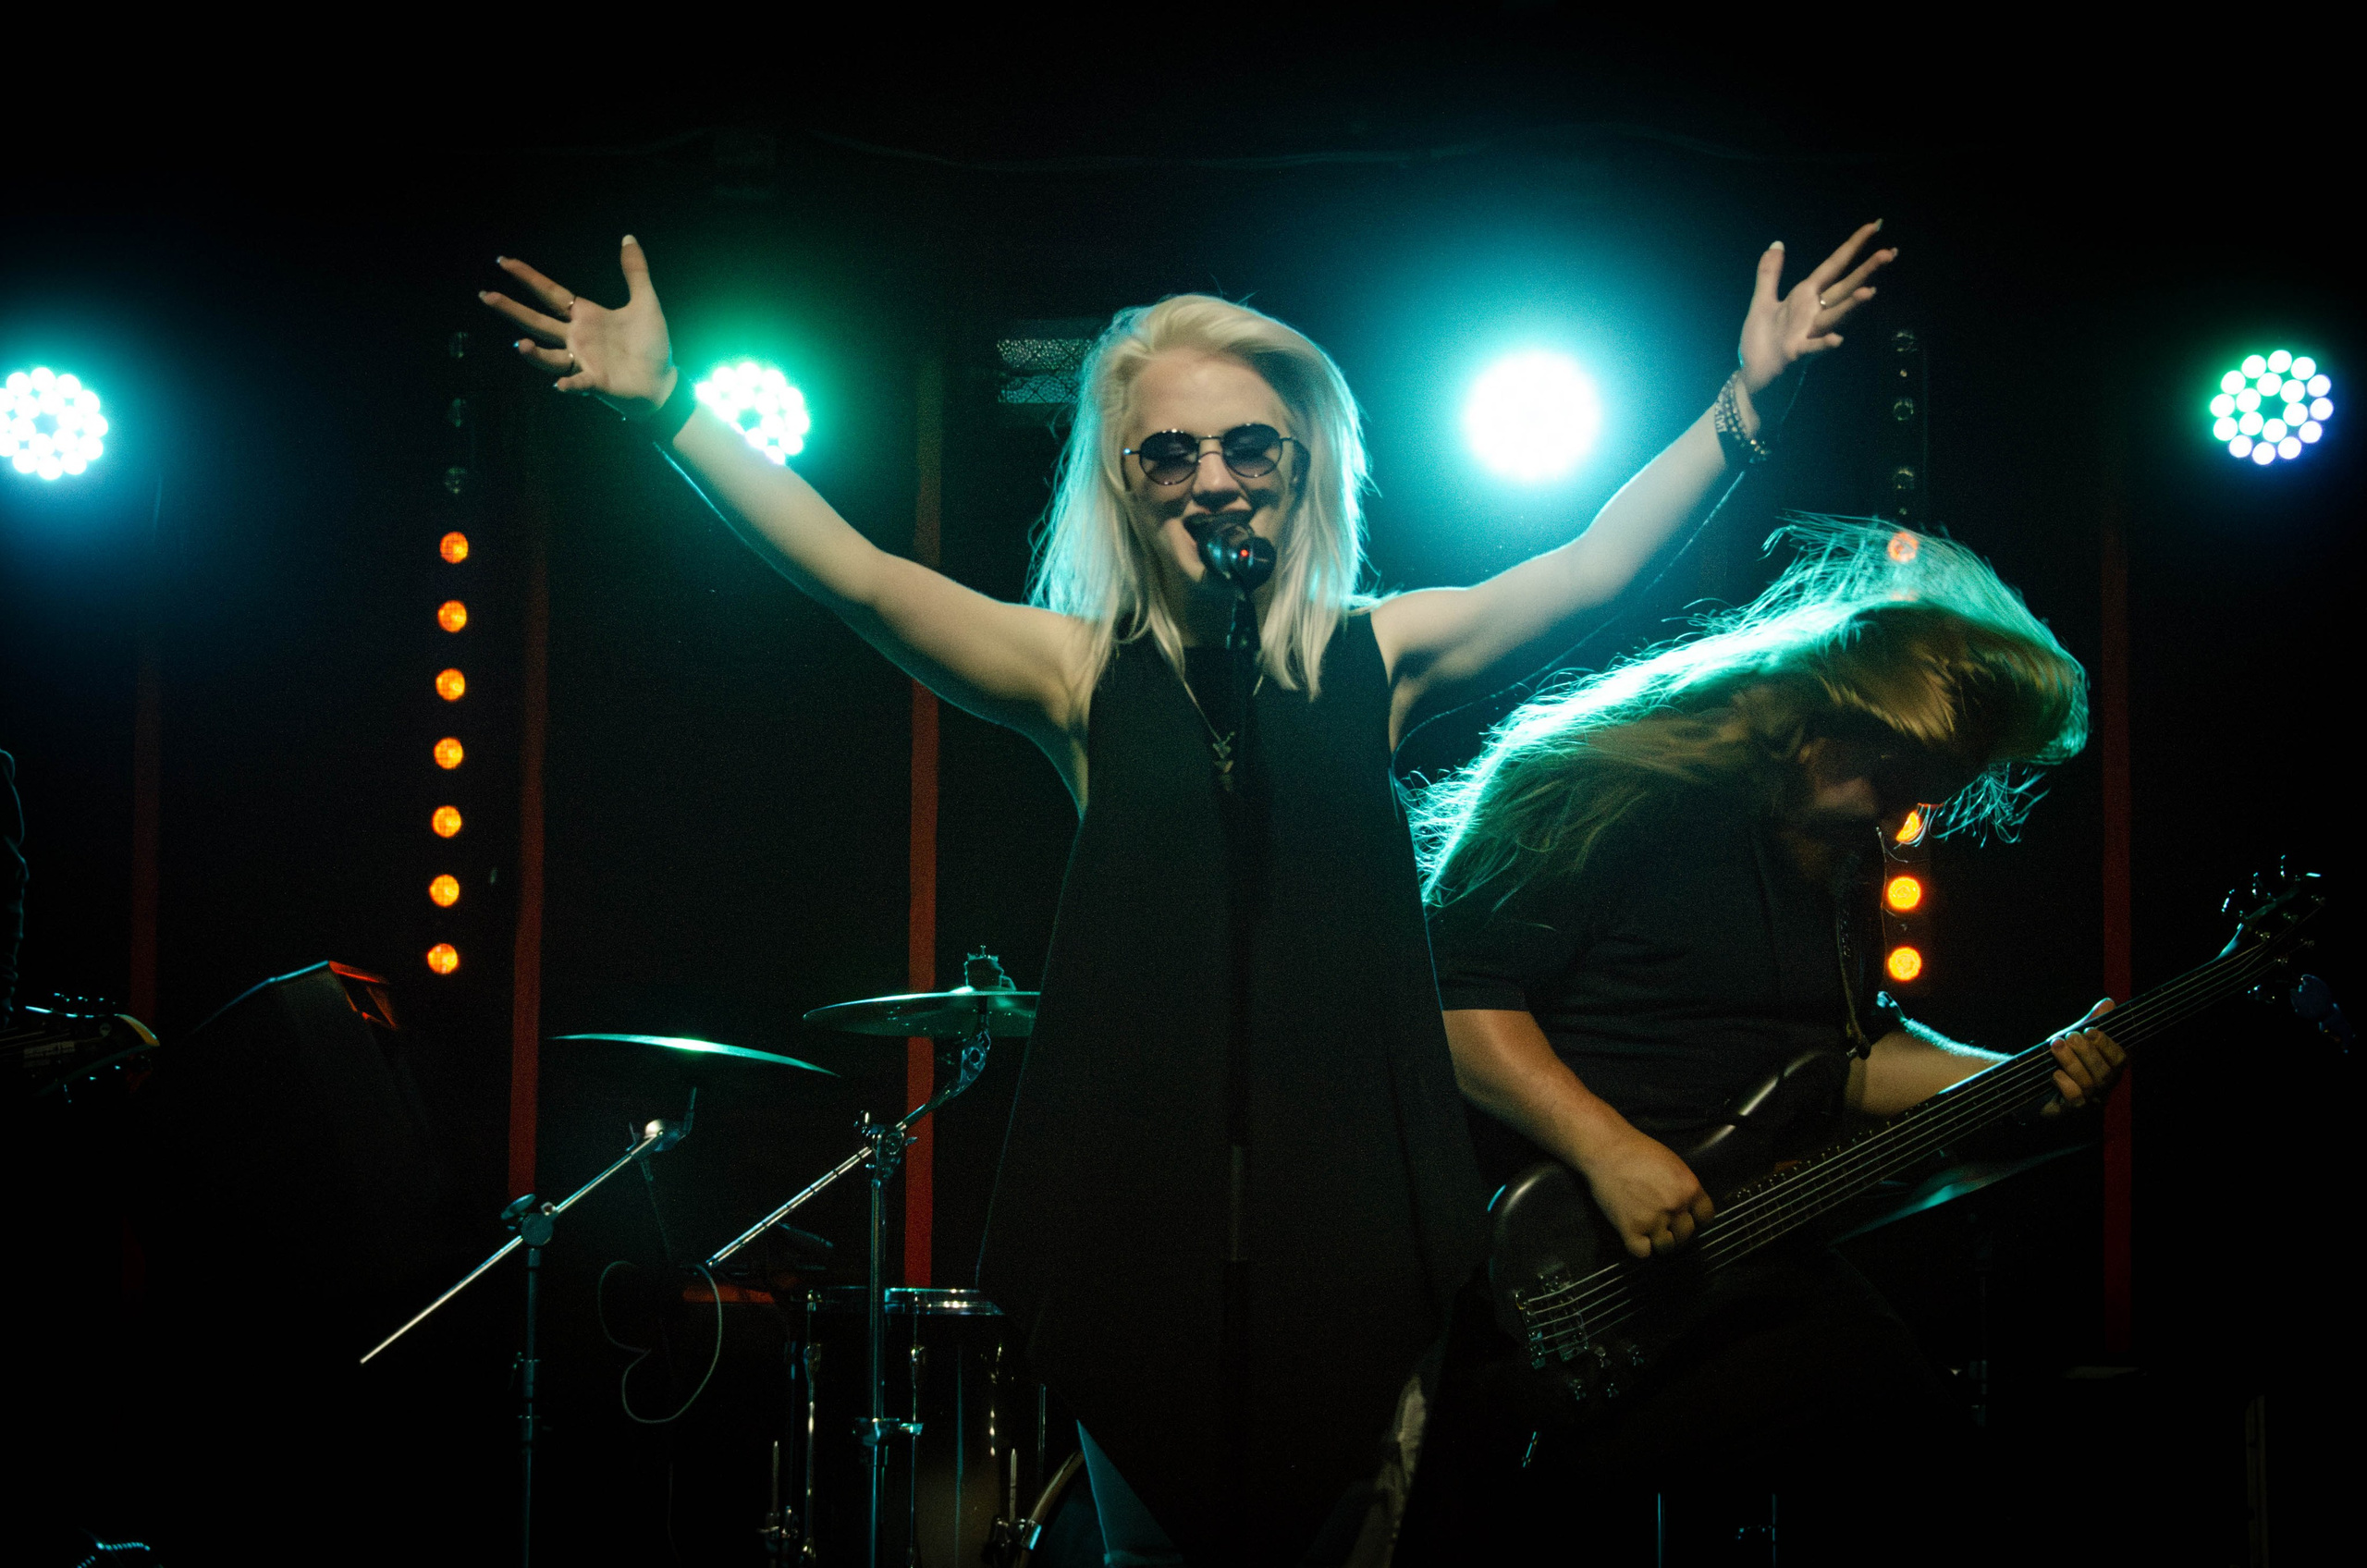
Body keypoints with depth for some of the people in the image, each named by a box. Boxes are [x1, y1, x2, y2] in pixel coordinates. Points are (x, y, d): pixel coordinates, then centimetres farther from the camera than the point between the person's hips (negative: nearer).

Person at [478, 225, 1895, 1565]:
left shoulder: (1375, 659, 6)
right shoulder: (1085, 675, 4)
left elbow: (1593, 572, 0)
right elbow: (857, 577, -5)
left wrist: (1746, 409, -10)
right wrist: (668, 411, -12)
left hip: (1348, 1207, 0)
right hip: (1146, 1208, 0)